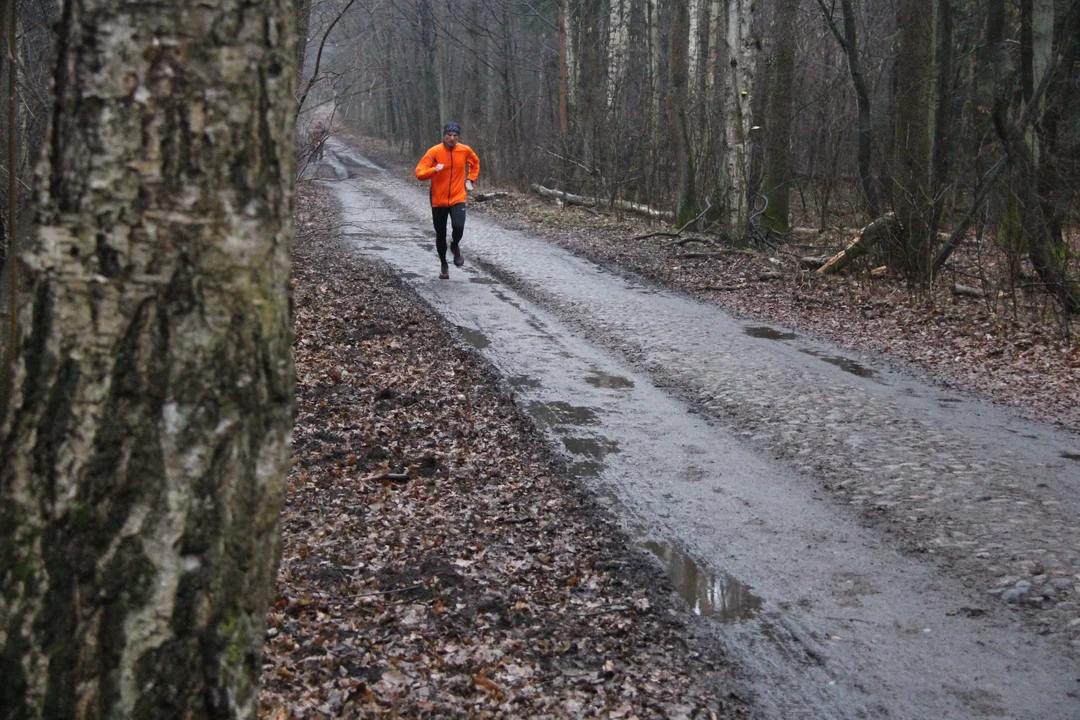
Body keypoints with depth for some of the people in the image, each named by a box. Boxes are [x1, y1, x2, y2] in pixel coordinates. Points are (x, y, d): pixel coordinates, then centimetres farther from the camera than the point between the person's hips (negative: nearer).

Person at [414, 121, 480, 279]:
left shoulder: (465, 150, -3)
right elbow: (419, 173, -13)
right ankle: (444, 265, 30)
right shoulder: (434, 152, -11)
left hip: (458, 198, 0)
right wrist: (434, 170, -31)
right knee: (440, 235, 8)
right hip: (438, 200, 0)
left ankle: (455, 246, 10)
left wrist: (470, 180, 8)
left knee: (458, 226, -24)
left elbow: (475, 163, 19)